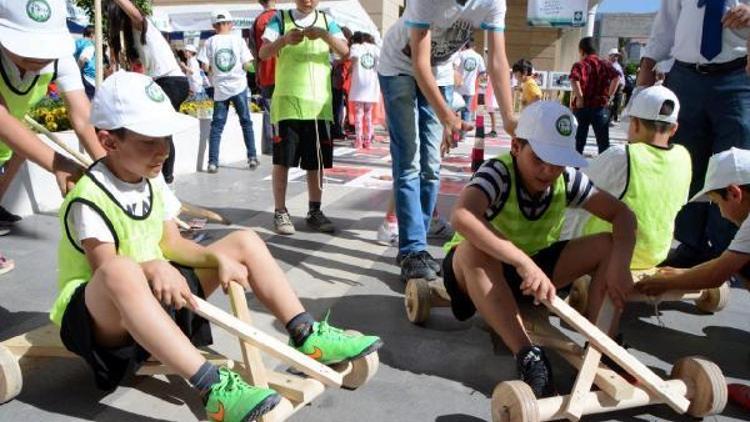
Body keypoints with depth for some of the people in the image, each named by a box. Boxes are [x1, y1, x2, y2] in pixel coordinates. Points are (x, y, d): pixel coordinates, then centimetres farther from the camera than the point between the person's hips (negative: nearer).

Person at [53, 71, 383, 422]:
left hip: (158, 299, 8)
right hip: (103, 313, -8)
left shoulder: (151, 183, 5)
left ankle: (306, 335, -6)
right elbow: (107, 269, -25)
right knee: (120, 271, -45)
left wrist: (218, 258, -14)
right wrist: (151, 268, -44)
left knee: (245, 242, 2)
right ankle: (212, 387, -50)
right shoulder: (90, 199, -18)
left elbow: (171, 244, 4)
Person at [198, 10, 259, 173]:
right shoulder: (238, 40, -2)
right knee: (246, 122, 12)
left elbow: (205, 67, -5)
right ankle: (252, 157, 11)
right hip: (238, 86, 0)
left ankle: (213, 162, -2)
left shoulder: (210, 42, -1)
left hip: (220, 88, 1)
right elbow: (246, 64, -5)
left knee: (217, 125, 5)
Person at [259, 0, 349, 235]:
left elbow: (345, 52, -3)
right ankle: (280, 213, 8)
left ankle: (314, 212, 17)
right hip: (287, 102, -2)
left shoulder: (327, 21, 11)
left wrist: (325, 35, -21)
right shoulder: (280, 19, 6)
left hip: (319, 104, 2)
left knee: (316, 161, 6)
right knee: (282, 160, -2)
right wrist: (284, 39, -24)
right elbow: (263, 53, -5)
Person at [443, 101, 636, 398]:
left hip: (535, 265, 5)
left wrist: (619, 263, -28)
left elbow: (622, 214, -8)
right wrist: (523, 262, -55)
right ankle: (528, 356, -39)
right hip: (485, 268, -5)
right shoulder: (497, 173, -27)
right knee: (475, 249, -40)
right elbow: (461, 217, -47)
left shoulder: (568, 180, -11)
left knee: (607, 246, -13)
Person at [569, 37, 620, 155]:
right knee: (603, 142, 5)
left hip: (582, 107, -1)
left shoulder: (580, 65, -2)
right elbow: (616, 77, -9)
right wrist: (608, 96, -5)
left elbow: (574, 79, -24)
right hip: (600, 106, 1)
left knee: (579, 141, 9)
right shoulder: (605, 64, 7)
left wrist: (579, 97, -18)